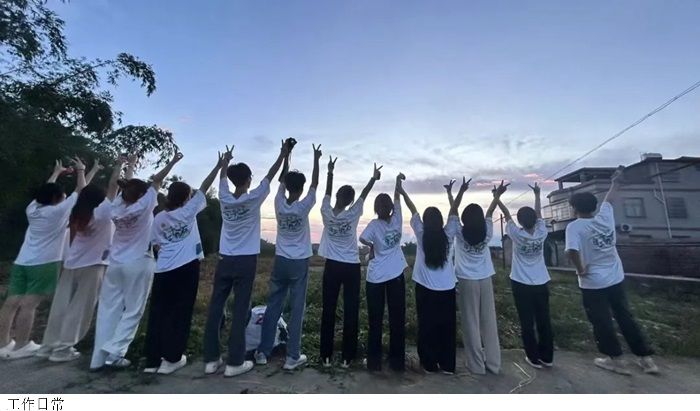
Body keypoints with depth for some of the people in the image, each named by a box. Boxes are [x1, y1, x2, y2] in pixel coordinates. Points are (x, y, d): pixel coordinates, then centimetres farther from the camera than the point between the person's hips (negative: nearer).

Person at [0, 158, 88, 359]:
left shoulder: (33, 209, 12)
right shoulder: (59, 210, -6)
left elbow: (46, 191, 29)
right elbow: (80, 191, 1)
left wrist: (56, 173, 38)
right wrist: (81, 171, 14)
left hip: (21, 262, 7)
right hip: (44, 264, -7)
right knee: (28, 304, -5)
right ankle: (20, 346, 0)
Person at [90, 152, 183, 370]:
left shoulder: (116, 207, 1)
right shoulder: (143, 207, -11)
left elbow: (126, 186, 17)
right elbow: (156, 181, -6)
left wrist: (130, 167, 29)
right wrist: (173, 162, 1)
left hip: (115, 264, 6)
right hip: (138, 265, -5)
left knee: (109, 310, 10)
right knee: (133, 311, 6)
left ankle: (98, 357, 16)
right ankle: (115, 353, 3)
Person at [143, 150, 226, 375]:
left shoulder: (158, 218, 7)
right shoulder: (188, 211, -4)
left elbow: (157, 245, 11)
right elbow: (204, 188, -2)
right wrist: (219, 165, 3)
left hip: (163, 270, 5)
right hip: (186, 269, -4)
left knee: (158, 313, 12)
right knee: (180, 313, 5)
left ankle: (152, 360, 20)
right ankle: (171, 359, 13)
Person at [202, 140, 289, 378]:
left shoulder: (225, 199, 0)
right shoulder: (253, 199, -10)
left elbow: (222, 177, 18)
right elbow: (270, 176, -2)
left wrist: (226, 160, 36)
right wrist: (283, 153, 8)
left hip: (225, 260, 5)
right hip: (246, 261, -4)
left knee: (215, 308, 10)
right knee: (240, 310, 2)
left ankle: (211, 359, 20)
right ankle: (235, 362, 9)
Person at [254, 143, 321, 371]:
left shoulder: (279, 204, -4)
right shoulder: (303, 207, -12)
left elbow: (282, 180, 8)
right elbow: (315, 184, -2)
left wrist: (286, 156, 16)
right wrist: (316, 159, 6)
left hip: (280, 261, 4)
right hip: (299, 263, -3)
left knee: (273, 306, 13)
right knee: (297, 308, 4)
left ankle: (263, 351, 23)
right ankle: (293, 356, 12)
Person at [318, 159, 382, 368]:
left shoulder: (327, 213, -7)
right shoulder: (353, 215, -11)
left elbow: (327, 193, 8)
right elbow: (364, 194, 2)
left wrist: (330, 172, 18)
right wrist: (374, 178, 14)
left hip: (332, 266, 2)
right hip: (351, 268, -2)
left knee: (328, 311, 9)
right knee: (350, 311, 7)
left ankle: (326, 356, 17)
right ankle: (347, 357, 15)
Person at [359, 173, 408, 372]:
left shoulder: (374, 224, -10)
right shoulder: (397, 220, -4)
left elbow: (362, 239, -27)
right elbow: (398, 198, 9)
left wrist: (372, 245, -7)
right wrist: (398, 180, 19)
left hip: (376, 277, -2)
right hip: (396, 276, 2)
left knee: (375, 320, 9)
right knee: (397, 319, 11)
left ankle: (374, 361, 17)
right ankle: (397, 361, 20)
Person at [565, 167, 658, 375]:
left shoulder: (574, 226, -20)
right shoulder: (605, 217, -4)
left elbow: (573, 251, -34)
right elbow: (609, 199, 15)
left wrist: (580, 270, -16)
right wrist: (615, 182, 33)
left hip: (593, 284, -6)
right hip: (616, 279, 6)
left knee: (602, 323, 10)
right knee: (625, 317, 20)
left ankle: (616, 360, 24)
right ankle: (646, 358, 30)